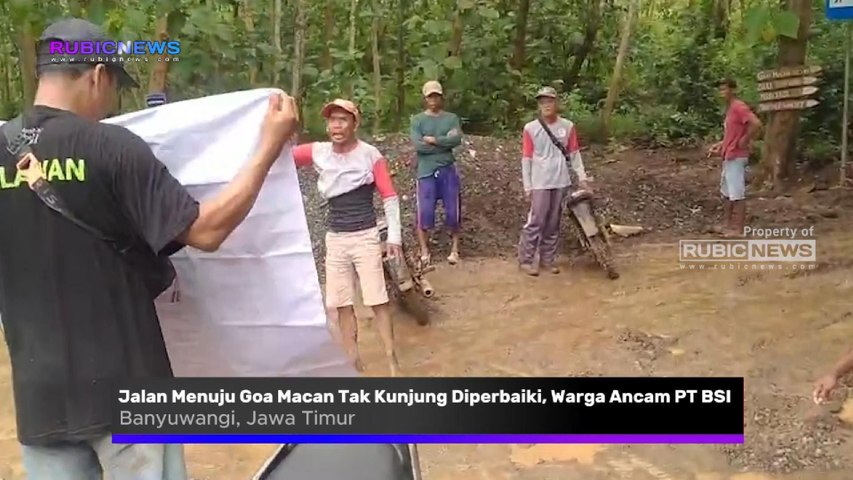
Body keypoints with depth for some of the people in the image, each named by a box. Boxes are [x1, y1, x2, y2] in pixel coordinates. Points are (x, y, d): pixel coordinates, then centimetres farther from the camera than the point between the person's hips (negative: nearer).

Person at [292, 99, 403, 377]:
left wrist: (394, 236, -9)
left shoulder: (370, 155, -8)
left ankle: (392, 362, 7)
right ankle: (353, 361, 20)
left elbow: (389, 197, -5)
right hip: (335, 239, 4)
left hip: (365, 237, -4)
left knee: (378, 301, -3)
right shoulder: (318, 153, 1)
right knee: (342, 304, 8)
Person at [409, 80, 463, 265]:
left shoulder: (451, 118, 8)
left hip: (448, 171, 2)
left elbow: (457, 139, -10)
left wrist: (432, 140, -13)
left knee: (453, 212, 5)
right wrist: (445, 142, -9)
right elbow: (418, 145, -12)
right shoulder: (417, 120, 3)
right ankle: (424, 251, 11)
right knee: (424, 213, -2)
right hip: (426, 172, -1)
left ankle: (454, 249, 19)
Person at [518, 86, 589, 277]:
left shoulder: (568, 126, 2)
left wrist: (582, 177, 2)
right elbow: (526, 158, -3)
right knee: (536, 222, -4)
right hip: (540, 183, -3)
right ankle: (526, 260, 5)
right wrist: (527, 186, -6)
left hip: (561, 182, 3)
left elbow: (574, 154, 8)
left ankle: (548, 259, 20)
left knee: (553, 223, 10)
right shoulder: (530, 128, -5)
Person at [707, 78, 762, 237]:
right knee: (726, 191, 17)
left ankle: (738, 228, 0)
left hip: (736, 157, -11)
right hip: (728, 156, 11)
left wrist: (744, 141, -20)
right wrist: (720, 145, 13)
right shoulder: (730, 109, 15)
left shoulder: (739, 107, -16)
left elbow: (756, 124, -28)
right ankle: (726, 223, 26)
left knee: (737, 193, -5)